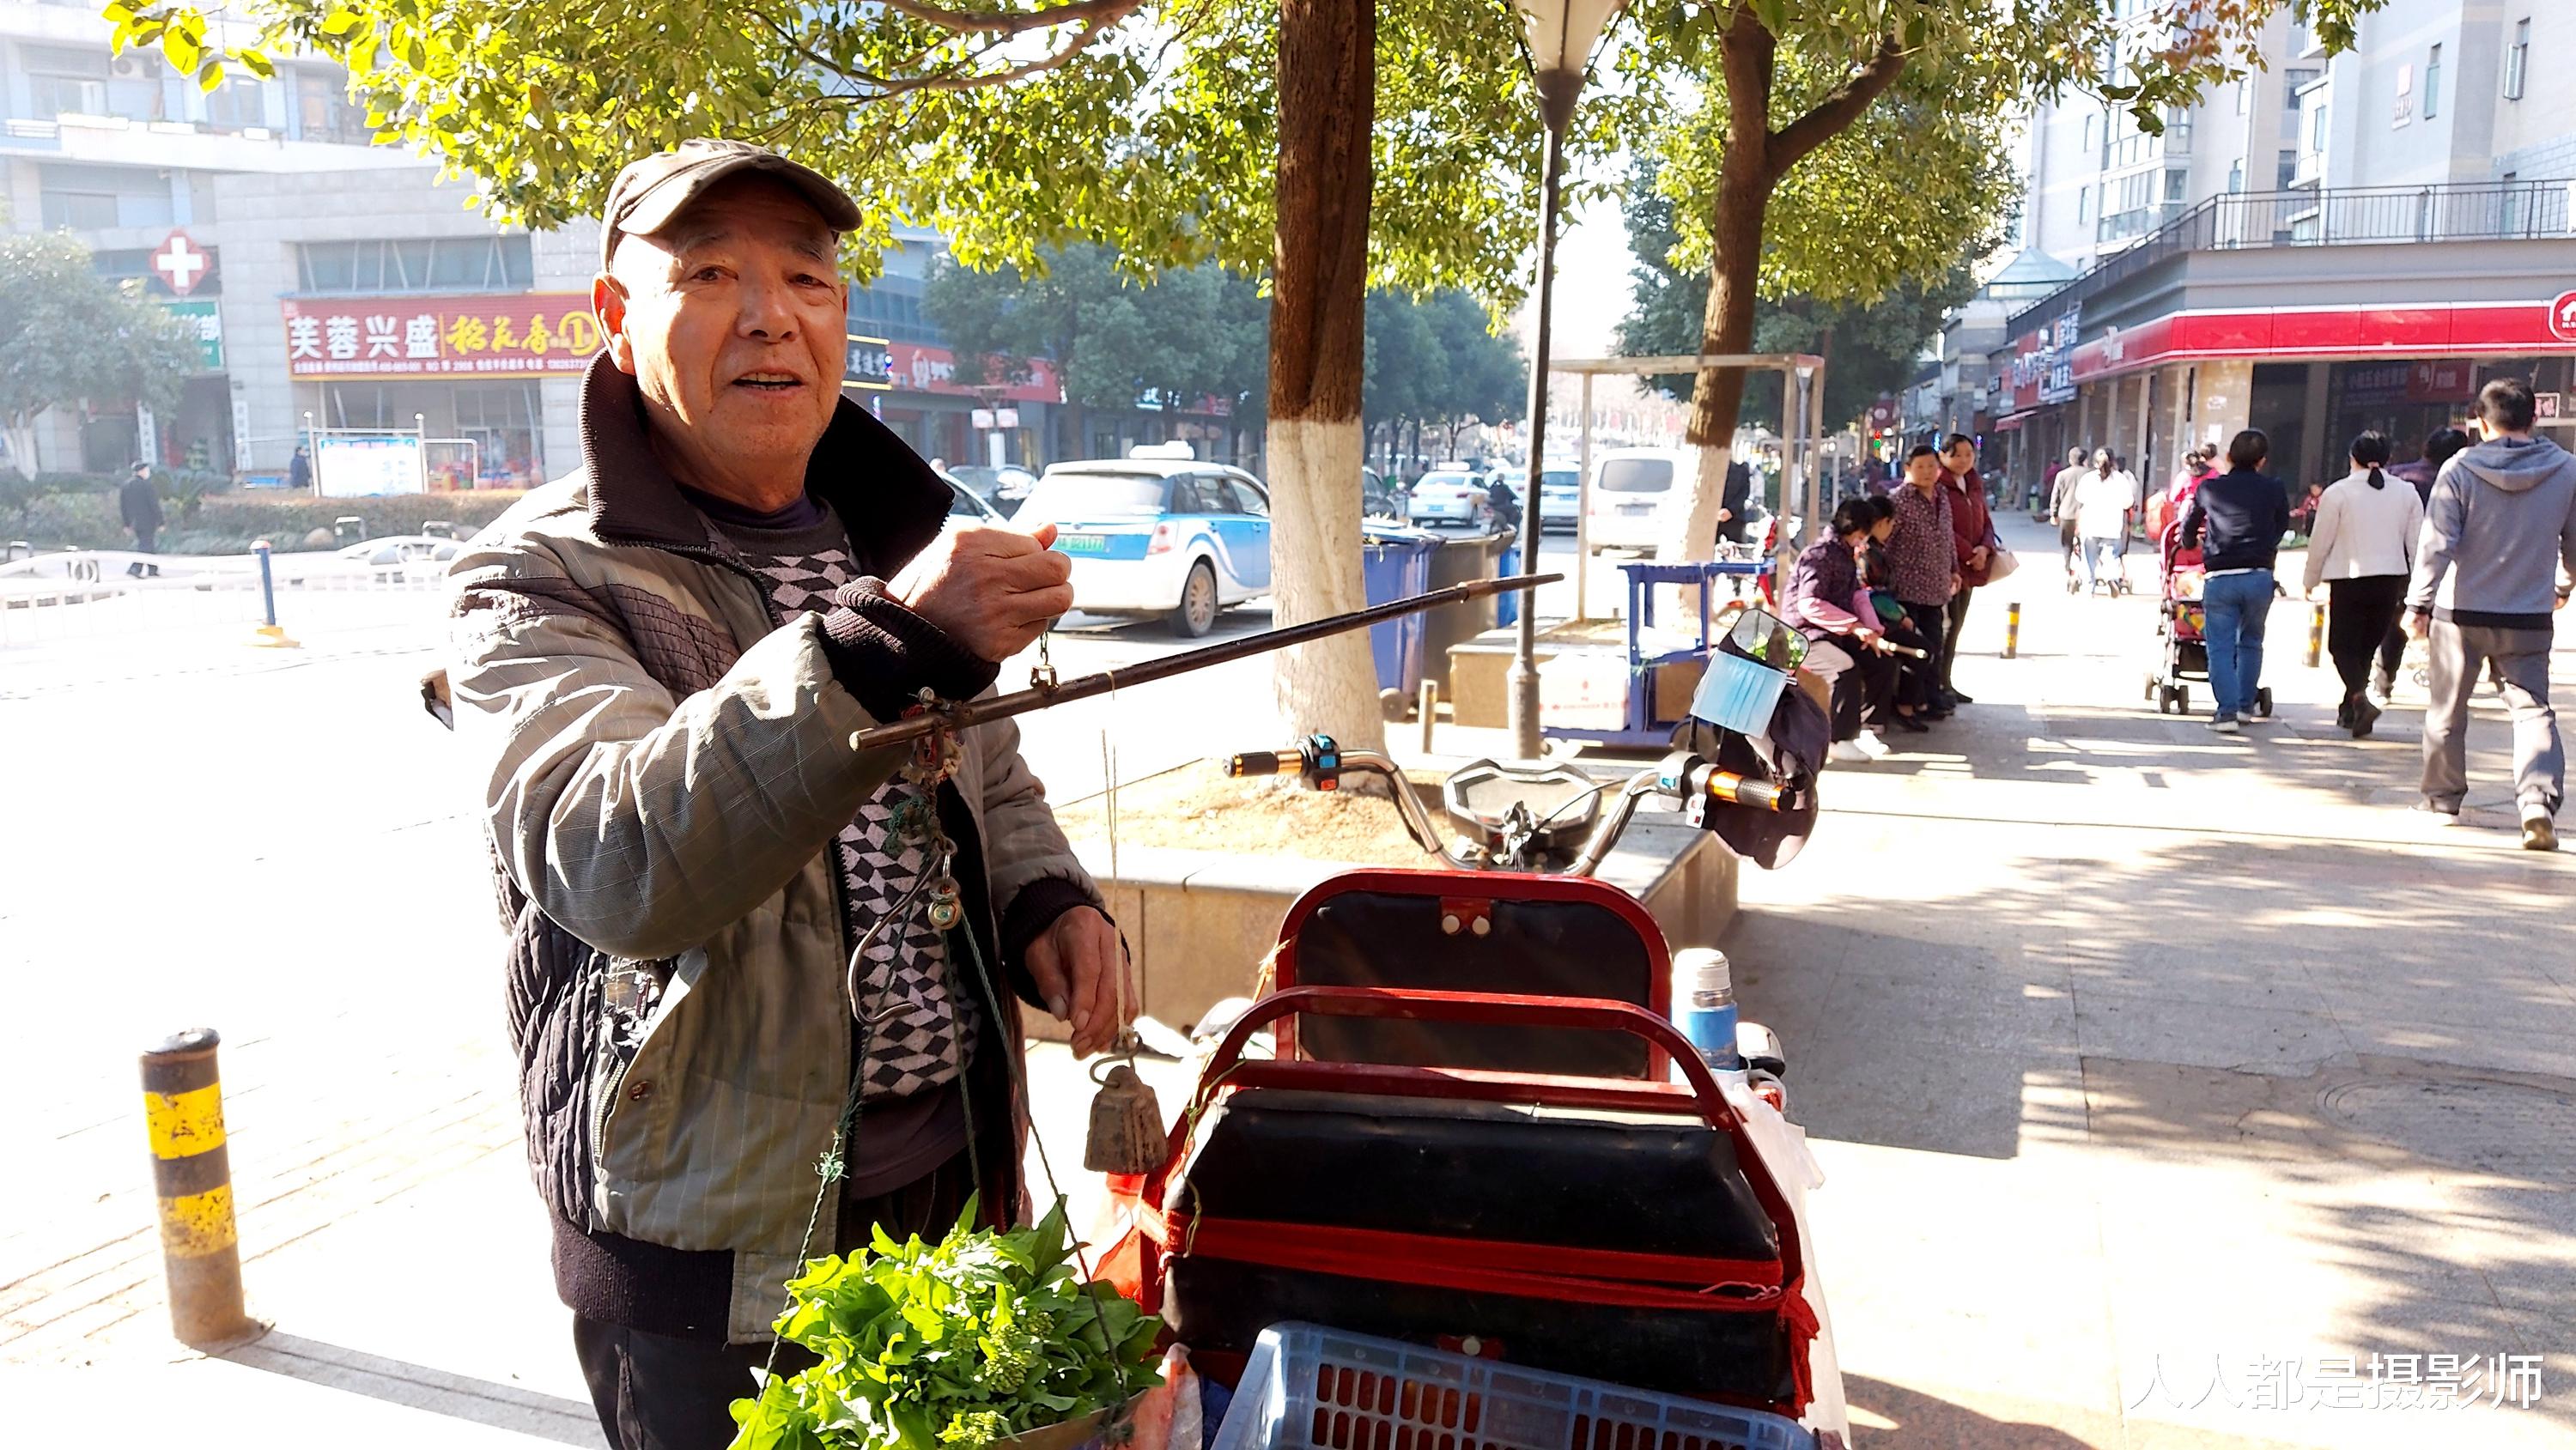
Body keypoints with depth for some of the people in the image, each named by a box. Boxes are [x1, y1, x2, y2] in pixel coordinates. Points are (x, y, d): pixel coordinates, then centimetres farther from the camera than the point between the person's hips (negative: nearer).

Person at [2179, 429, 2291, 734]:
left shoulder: (2209, 488, 5)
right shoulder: (2273, 489, 6)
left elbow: (2188, 528, 18)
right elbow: (2282, 526, 19)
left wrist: (2191, 544, 41)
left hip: (2219, 578, -2)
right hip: (2260, 576, 2)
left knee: (2221, 647, 0)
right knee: (2250, 643, 19)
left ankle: (2227, 711, -13)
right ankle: (2246, 706, 22)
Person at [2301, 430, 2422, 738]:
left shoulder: (2338, 493, -6)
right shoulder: (2407, 493, 5)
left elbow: (2320, 542, -3)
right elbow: (2417, 544, 7)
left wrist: (2311, 580, 10)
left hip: (2349, 579, -4)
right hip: (2391, 578, 4)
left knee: (2343, 645, 3)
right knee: (2367, 646, 16)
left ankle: (2360, 699, -21)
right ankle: (2349, 710, 23)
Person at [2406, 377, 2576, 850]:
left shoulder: (2460, 469, -8)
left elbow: (2437, 543, -13)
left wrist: (2418, 603, -7)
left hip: (2459, 614, -1)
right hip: (2529, 618, 1)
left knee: (2447, 709, 13)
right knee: (2532, 709, 3)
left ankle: (2443, 797, 25)